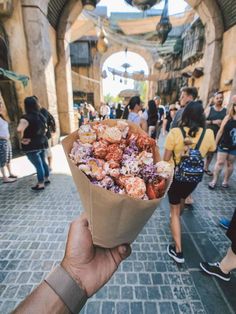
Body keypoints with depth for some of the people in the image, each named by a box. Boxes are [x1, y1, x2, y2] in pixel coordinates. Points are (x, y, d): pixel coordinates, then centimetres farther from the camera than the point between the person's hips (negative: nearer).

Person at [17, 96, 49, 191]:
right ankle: (46, 178, 34)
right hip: (42, 143, 8)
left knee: (38, 165, 0)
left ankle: (41, 184, 12)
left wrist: (22, 139, -21)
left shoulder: (26, 118, -20)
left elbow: (19, 129, -37)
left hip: (32, 146, -8)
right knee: (43, 162, 20)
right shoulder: (40, 115, 5)